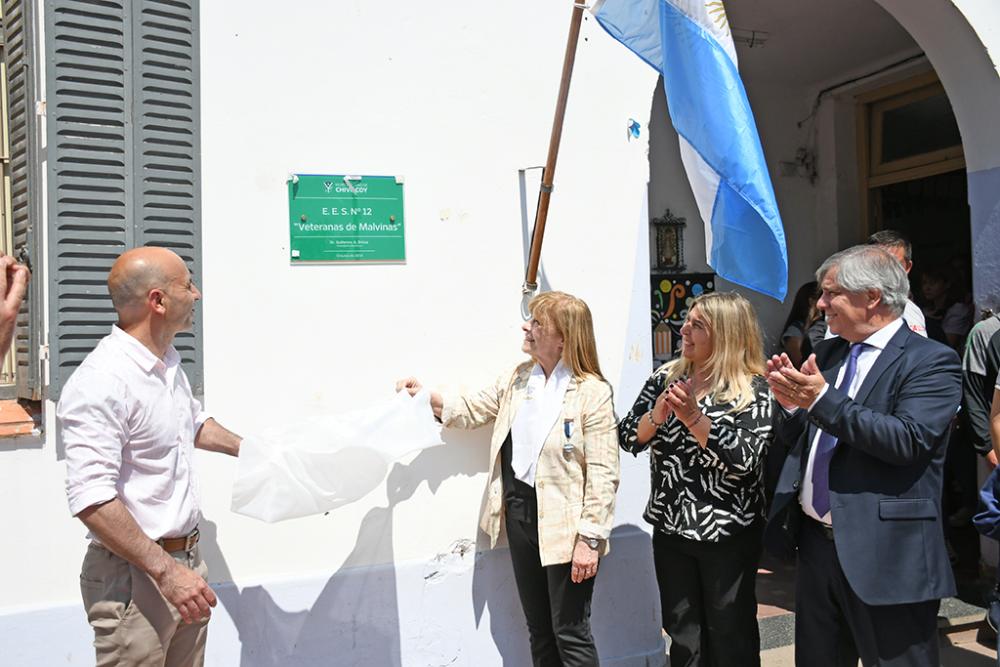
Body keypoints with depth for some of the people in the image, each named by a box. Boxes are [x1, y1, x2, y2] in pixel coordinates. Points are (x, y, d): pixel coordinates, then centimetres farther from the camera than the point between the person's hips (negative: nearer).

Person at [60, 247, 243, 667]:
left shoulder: (168, 362, 9)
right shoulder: (102, 382, -21)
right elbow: (91, 499, -25)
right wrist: (166, 571, -24)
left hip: (186, 561, 9)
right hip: (134, 575, -8)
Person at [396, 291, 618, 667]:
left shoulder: (593, 392, -14)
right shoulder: (517, 379, 8)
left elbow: (603, 474, -16)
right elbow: (472, 410, 16)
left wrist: (590, 538, -18)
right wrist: (425, 397, 0)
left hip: (564, 524, -6)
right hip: (519, 512, 7)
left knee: (570, 634, 4)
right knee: (538, 630, 18)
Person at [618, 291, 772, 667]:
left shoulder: (752, 390, -11)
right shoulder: (665, 378, 3)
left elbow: (744, 459, -21)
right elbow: (627, 439, -1)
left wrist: (693, 417, -27)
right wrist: (656, 415, -20)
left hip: (728, 533, -4)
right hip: (670, 528, 4)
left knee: (730, 636, 11)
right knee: (682, 636, 16)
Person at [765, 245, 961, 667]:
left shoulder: (932, 361, -10)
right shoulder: (827, 354, 10)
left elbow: (908, 440, -24)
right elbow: (794, 439, 13)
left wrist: (823, 399, -26)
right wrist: (791, 405, -8)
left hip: (885, 555, -6)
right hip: (816, 543, 7)